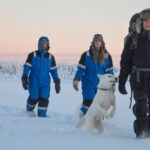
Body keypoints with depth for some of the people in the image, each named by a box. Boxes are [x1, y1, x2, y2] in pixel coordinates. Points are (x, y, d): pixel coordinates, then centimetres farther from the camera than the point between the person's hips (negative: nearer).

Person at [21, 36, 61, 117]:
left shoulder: (50, 57, 8)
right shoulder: (32, 55, 0)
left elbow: (54, 70, 11)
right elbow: (26, 67, -1)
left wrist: (57, 82, 6)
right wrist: (24, 79, -9)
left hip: (45, 83, 2)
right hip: (34, 82, -2)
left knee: (44, 100, -7)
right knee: (33, 98, 4)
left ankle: (42, 116, 1)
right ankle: (29, 112, 32)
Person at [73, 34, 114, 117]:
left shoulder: (107, 56, 5)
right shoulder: (86, 55, -2)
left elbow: (109, 71, 9)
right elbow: (80, 69, 0)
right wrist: (76, 80, -5)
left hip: (101, 85, 2)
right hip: (88, 83, -2)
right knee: (88, 102, -8)